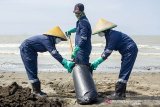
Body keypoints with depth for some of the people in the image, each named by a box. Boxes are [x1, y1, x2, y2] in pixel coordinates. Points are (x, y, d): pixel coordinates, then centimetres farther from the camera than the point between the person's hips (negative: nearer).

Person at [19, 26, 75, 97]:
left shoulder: (51, 41, 2)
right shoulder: (46, 39, -27)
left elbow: (55, 53, 2)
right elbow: (54, 53, -35)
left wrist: (65, 63, -5)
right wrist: (65, 62, -38)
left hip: (31, 51, 10)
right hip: (26, 49, -10)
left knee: (34, 71, 12)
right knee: (32, 71, -8)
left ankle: (36, 90, 19)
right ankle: (37, 91, -5)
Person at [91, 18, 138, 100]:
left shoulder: (113, 35, -23)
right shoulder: (108, 35, 7)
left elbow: (108, 51, -25)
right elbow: (106, 50, 12)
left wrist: (97, 62, -20)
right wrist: (96, 62, 7)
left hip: (130, 51, -10)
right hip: (126, 52, 10)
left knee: (123, 73, -10)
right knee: (123, 73, 12)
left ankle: (118, 94, -9)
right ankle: (122, 94, 17)